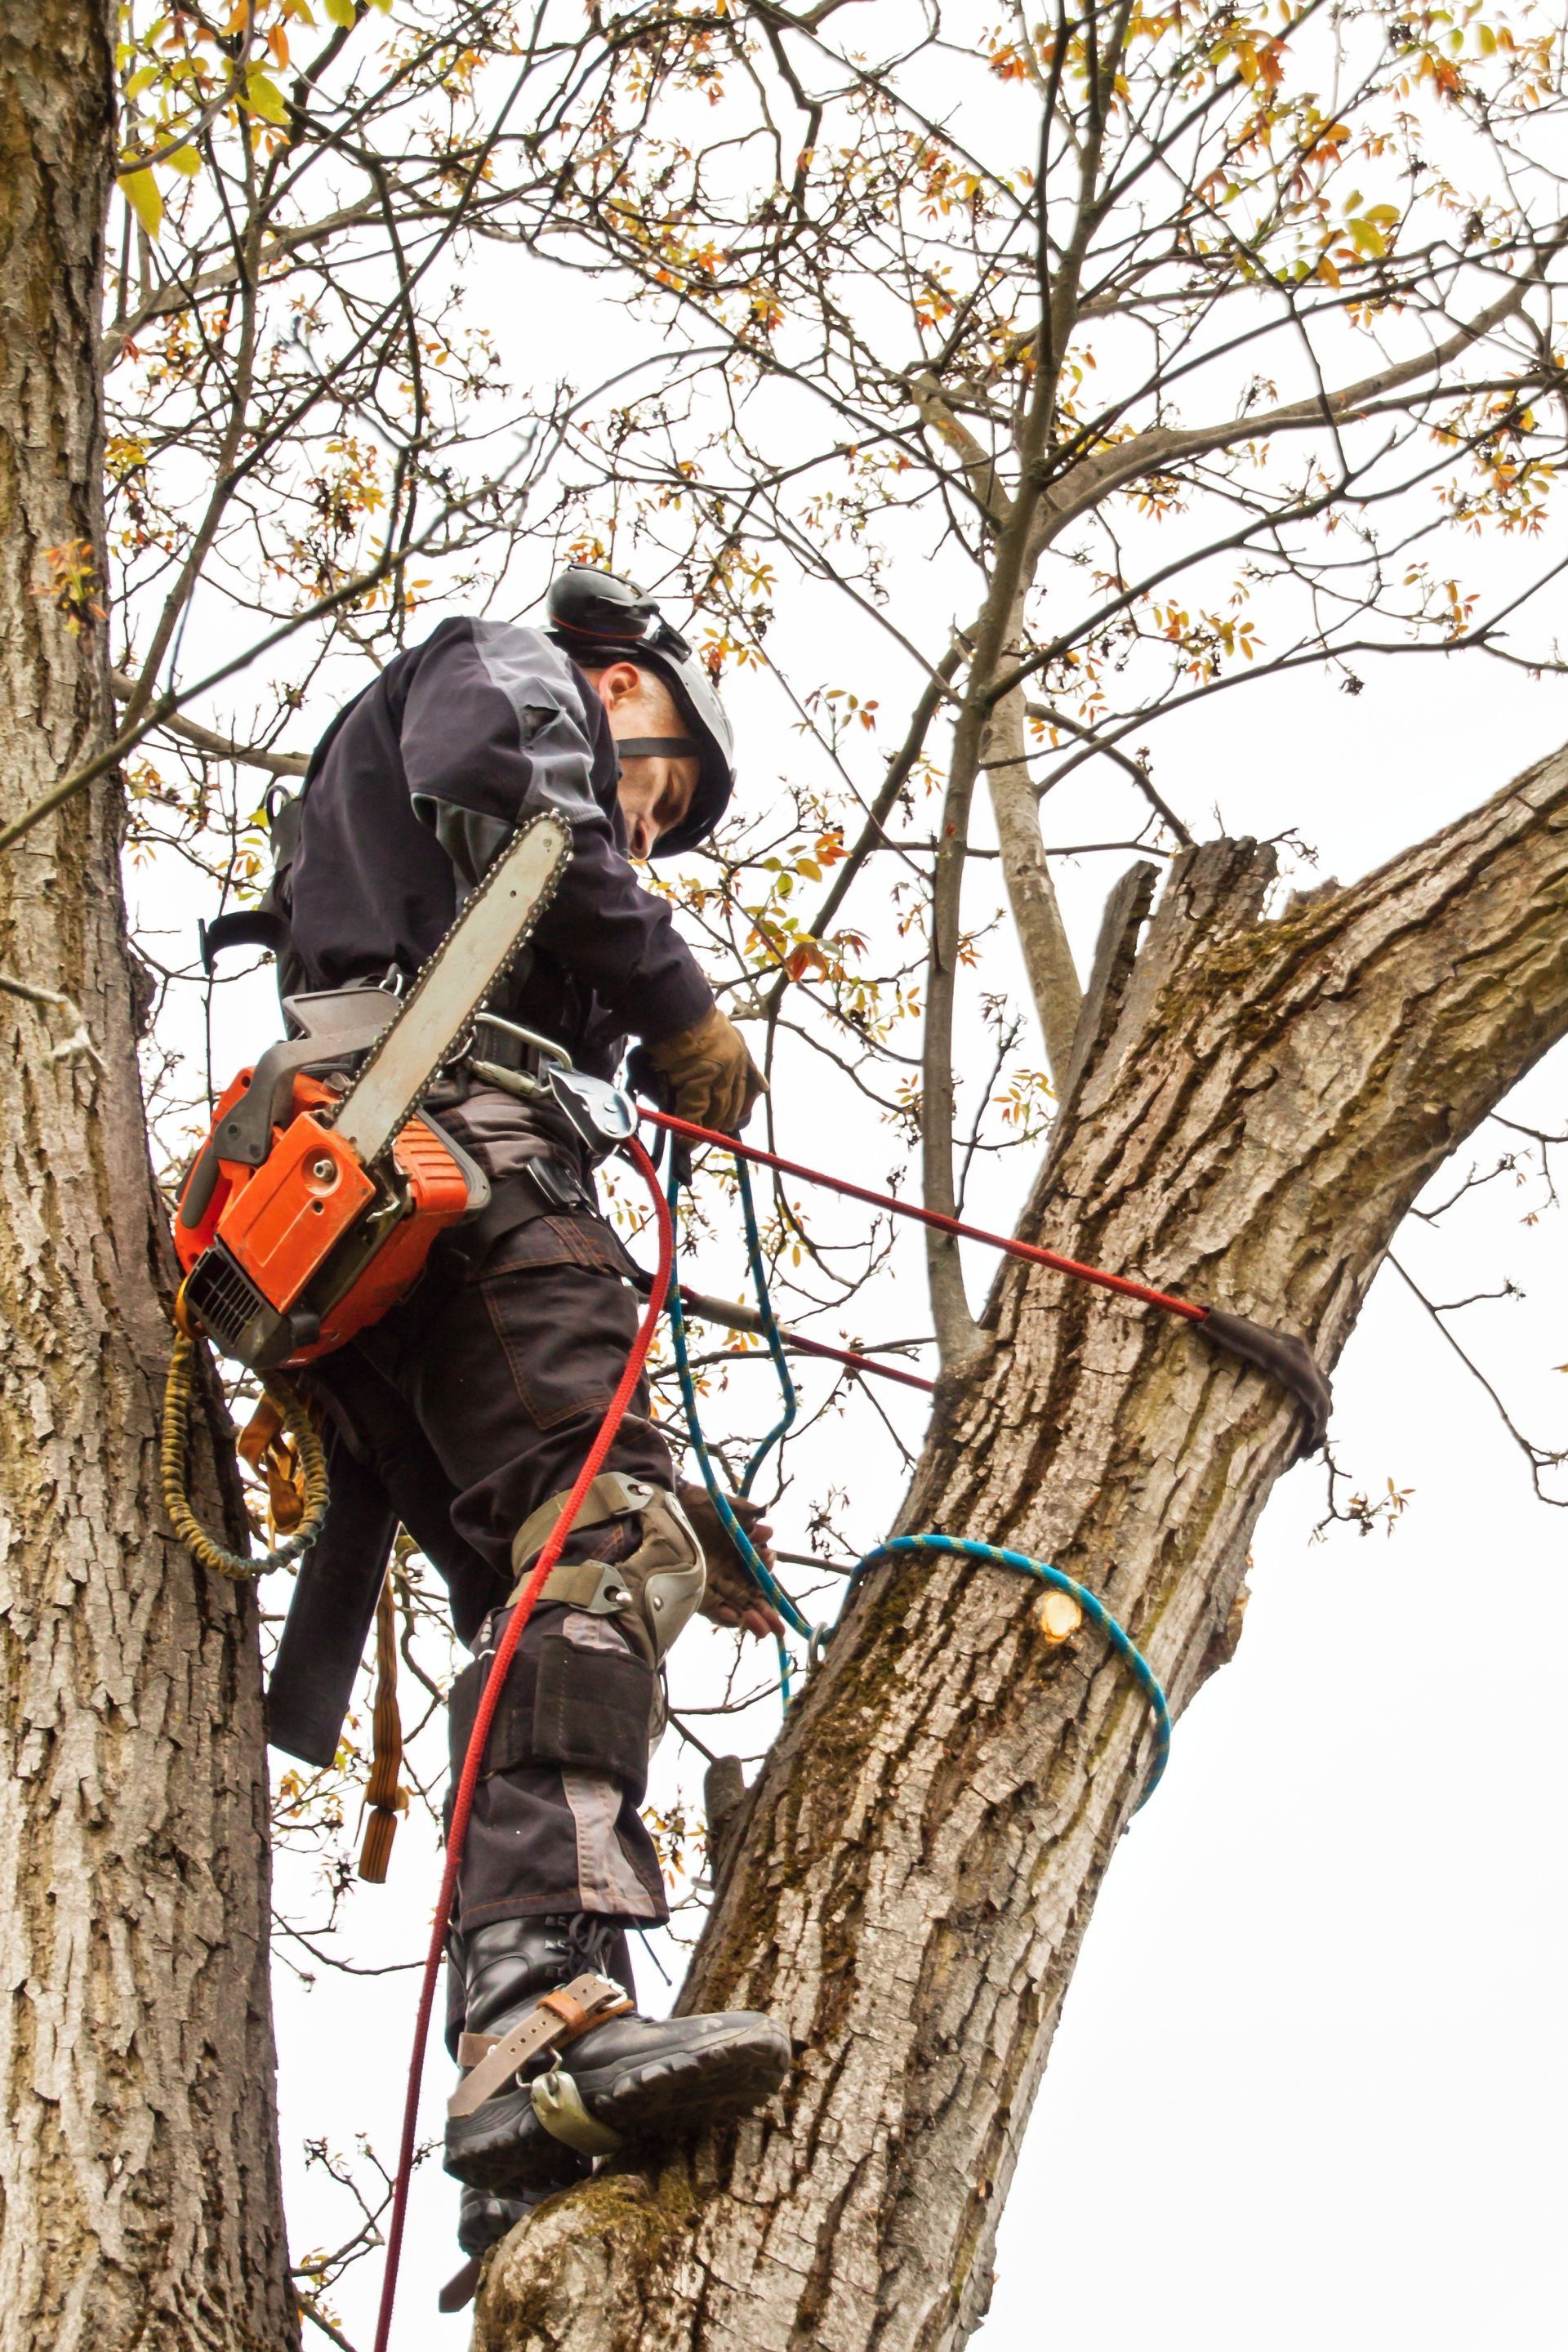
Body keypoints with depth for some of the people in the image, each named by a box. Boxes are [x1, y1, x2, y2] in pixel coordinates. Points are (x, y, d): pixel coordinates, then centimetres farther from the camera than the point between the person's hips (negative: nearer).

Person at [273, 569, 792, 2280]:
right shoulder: (508, 670, 23)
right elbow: (505, 794, -9)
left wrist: (661, 1495, 30)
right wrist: (677, 1006, 1)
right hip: (445, 1116, -9)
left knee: (550, 1594, -3)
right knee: (602, 1546, -26)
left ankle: (524, 2179, -17)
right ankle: (542, 2021, -47)